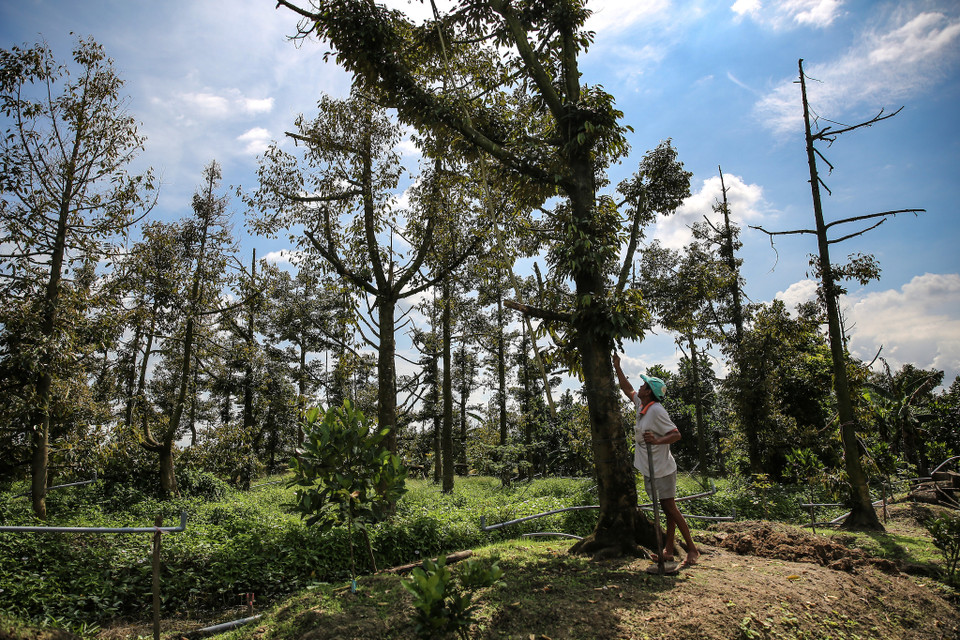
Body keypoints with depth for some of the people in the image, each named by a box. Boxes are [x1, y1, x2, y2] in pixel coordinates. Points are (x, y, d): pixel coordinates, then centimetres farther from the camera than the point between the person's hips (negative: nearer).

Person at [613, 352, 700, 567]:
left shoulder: (656, 411, -19)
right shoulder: (641, 404, 5)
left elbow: (676, 434, -22)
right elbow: (627, 389, 20)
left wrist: (657, 441, -37)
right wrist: (617, 367, 19)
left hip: (662, 469, -8)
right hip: (649, 469, 8)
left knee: (670, 508, -5)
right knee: (667, 509, 11)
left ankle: (692, 549, 3)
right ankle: (668, 550, 16)